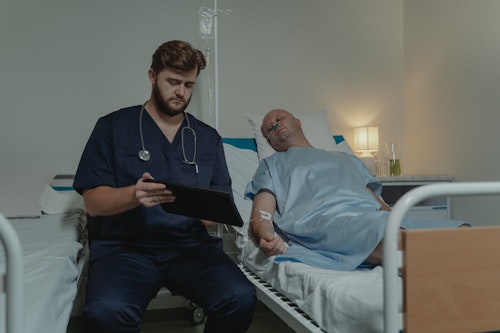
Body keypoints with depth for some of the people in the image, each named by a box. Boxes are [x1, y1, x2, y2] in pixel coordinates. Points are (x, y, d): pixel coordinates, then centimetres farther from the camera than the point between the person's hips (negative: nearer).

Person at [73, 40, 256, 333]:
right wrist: (133, 195, -21)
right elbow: (93, 202, 0)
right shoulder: (113, 127, 6)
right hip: (124, 245, -2)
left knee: (241, 298, -26)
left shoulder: (208, 137, 15)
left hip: (191, 244, 3)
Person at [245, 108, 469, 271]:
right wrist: (266, 236, -13)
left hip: (371, 217, 5)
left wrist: (398, 220, 5)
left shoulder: (347, 159, 38)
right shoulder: (272, 164, 29)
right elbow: (261, 215, 13)